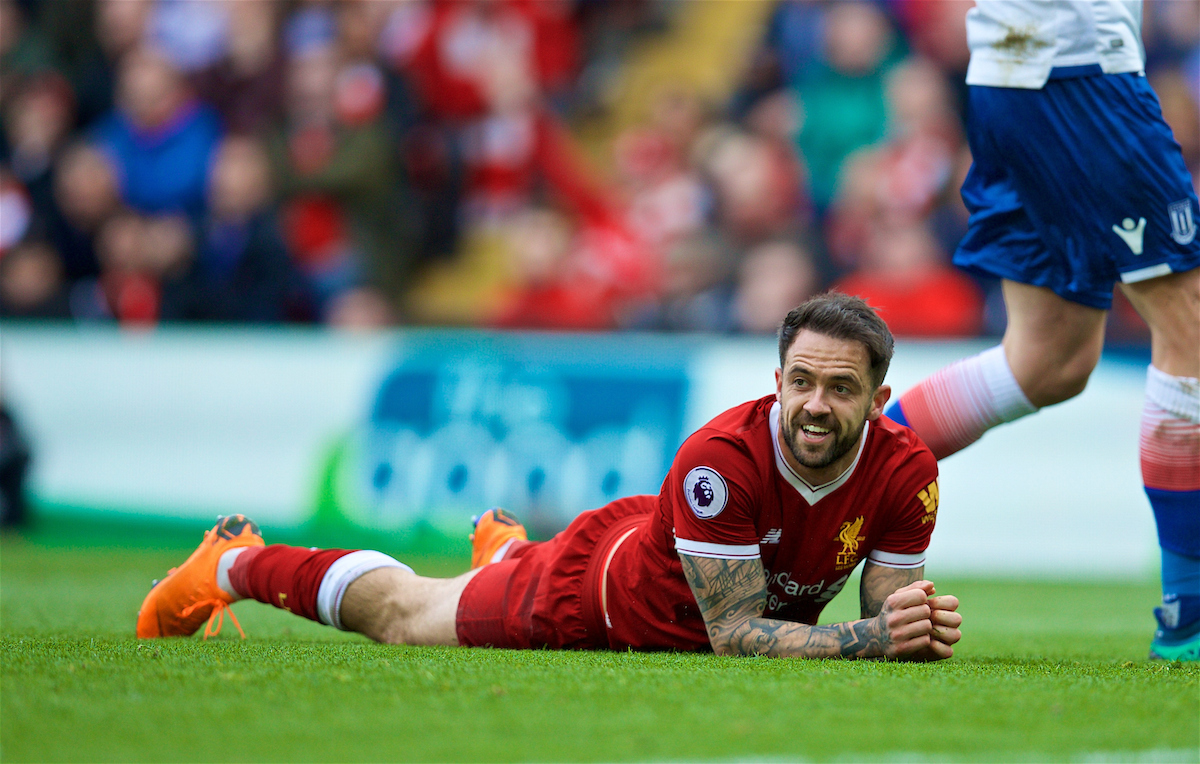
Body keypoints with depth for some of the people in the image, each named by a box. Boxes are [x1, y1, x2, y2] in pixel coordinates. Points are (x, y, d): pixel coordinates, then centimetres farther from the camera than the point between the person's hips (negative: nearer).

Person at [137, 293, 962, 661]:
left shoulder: (906, 471, -29)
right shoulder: (722, 457, -42)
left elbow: (886, 616, -19)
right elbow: (735, 634, -39)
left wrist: (916, 630, -43)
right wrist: (867, 637, -50)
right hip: (595, 581, -5)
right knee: (402, 614, 19)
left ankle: (505, 548, 70)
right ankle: (235, 561, 46)